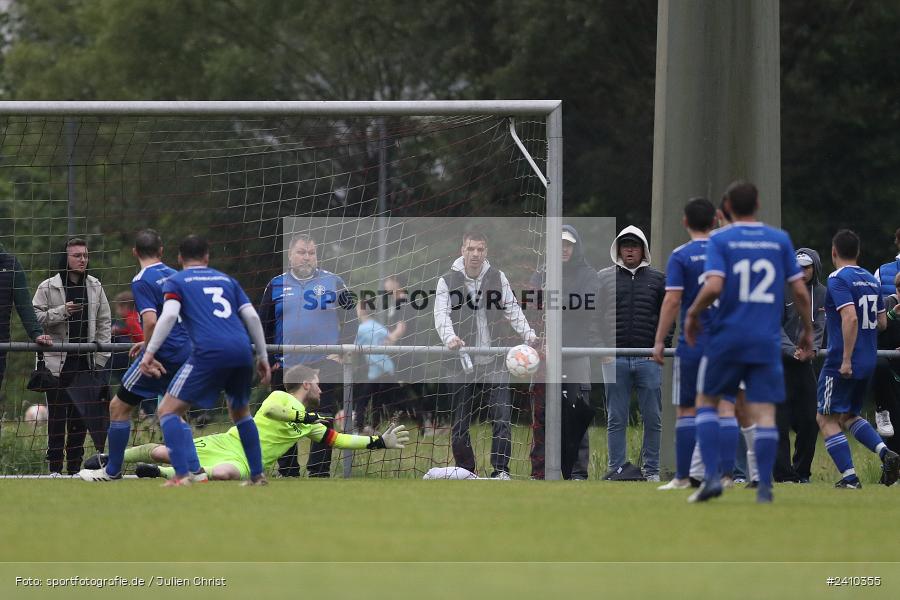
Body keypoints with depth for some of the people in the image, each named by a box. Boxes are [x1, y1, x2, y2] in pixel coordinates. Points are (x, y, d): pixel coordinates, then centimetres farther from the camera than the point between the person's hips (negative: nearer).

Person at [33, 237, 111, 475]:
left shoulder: (95, 287, 10)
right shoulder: (48, 287, -1)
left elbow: (104, 322, 12)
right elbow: (35, 317, -5)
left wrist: (101, 356, 4)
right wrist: (62, 311, -18)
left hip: (86, 362, 3)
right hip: (57, 362, -3)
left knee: (80, 414, 3)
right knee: (56, 414, -3)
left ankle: (74, 465, 8)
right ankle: (54, 466, 1)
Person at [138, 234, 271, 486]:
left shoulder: (175, 281, 14)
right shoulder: (226, 280, 25)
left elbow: (169, 315, -5)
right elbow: (252, 317, 16)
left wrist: (149, 352, -7)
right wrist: (262, 357, 21)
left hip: (209, 352, -5)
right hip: (242, 351, 5)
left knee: (168, 411, 1)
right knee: (240, 412, 28)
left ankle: (187, 473, -17)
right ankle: (257, 475, 26)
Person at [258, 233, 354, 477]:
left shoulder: (333, 283, 4)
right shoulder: (276, 285, 8)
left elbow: (350, 320, 6)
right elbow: (263, 327, 12)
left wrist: (341, 352, -4)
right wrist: (269, 360, 4)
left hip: (325, 367, -2)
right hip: (285, 369, 2)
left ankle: (318, 474, 3)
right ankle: (288, 474, 16)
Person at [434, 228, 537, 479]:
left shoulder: (497, 277, 8)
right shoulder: (447, 281, 1)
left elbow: (512, 308, 7)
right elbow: (442, 314, -10)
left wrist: (528, 334, -10)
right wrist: (450, 337, -31)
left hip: (494, 363, 1)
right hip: (463, 363, -1)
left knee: (502, 416, -11)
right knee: (459, 422, 3)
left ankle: (501, 470, -8)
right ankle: (465, 470, 15)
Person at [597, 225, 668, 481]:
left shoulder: (657, 279, 11)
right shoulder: (604, 277, 9)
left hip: (648, 358, 1)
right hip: (615, 359, -1)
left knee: (653, 419, 1)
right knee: (616, 419, 1)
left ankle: (651, 469, 8)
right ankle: (616, 470, 4)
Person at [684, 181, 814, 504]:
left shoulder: (720, 239, -3)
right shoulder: (780, 240, 6)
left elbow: (713, 286, -15)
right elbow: (800, 290, 4)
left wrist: (693, 314, 2)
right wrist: (807, 329, 17)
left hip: (727, 336, -2)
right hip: (767, 340, 2)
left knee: (706, 402, 13)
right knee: (765, 412, 1)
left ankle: (711, 476, 1)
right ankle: (765, 487, -6)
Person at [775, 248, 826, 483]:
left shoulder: (822, 294, 7)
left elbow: (819, 327, 1)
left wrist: (811, 349, -19)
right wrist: (792, 351, -22)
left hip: (805, 364, 4)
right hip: (779, 362, -4)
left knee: (809, 420, 4)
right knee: (780, 420, -8)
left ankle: (801, 472, 16)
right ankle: (783, 474, -7)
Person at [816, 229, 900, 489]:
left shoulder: (838, 279, -13)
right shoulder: (872, 280, 11)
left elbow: (850, 318, -25)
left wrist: (846, 359, -25)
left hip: (842, 363, -8)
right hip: (868, 362, 8)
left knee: (827, 419, 1)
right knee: (849, 416, 21)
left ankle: (849, 477, -7)